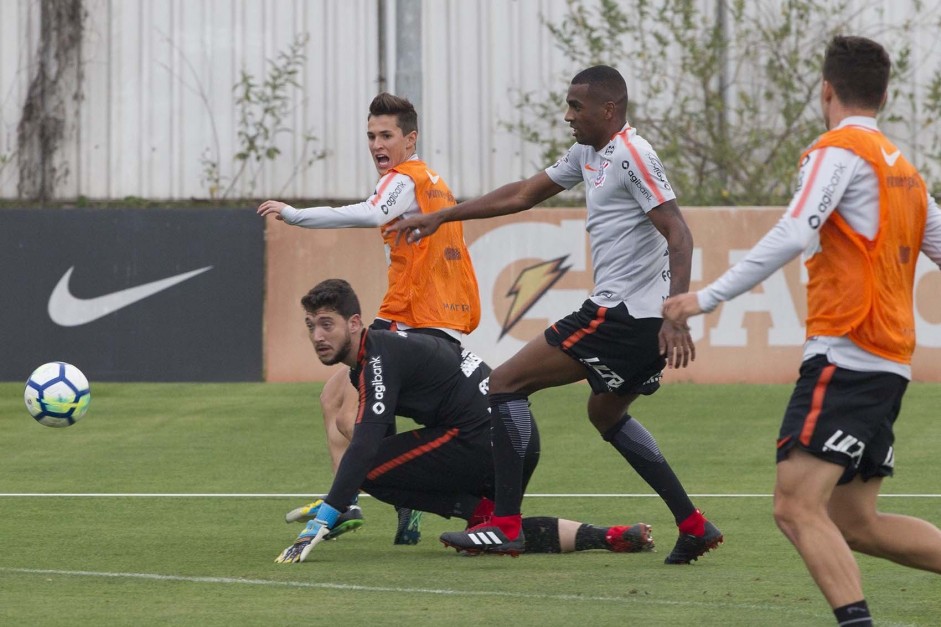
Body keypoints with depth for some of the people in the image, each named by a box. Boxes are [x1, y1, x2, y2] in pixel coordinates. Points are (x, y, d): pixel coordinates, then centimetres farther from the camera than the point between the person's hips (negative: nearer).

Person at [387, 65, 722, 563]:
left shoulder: (631, 157, -13)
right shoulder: (588, 155, 16)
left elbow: (679, 235, -21)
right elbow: (522, 195, 26)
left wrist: (676, 317, -30)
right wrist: (438, 218, 28)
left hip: (620, 316, -10)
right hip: (641, 320, 10)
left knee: (506, 383, -4)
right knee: (605, 414, 28)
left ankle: (505, 525, -7)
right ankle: (694, 526, 20)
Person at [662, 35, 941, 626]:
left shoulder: (839, 150, -6)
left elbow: (792, 236, -19)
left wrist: (707, 297, -20)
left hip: (844, 355, -9)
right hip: (889, 364, 9)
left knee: (797, 506, -15)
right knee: (854, 524, 13)